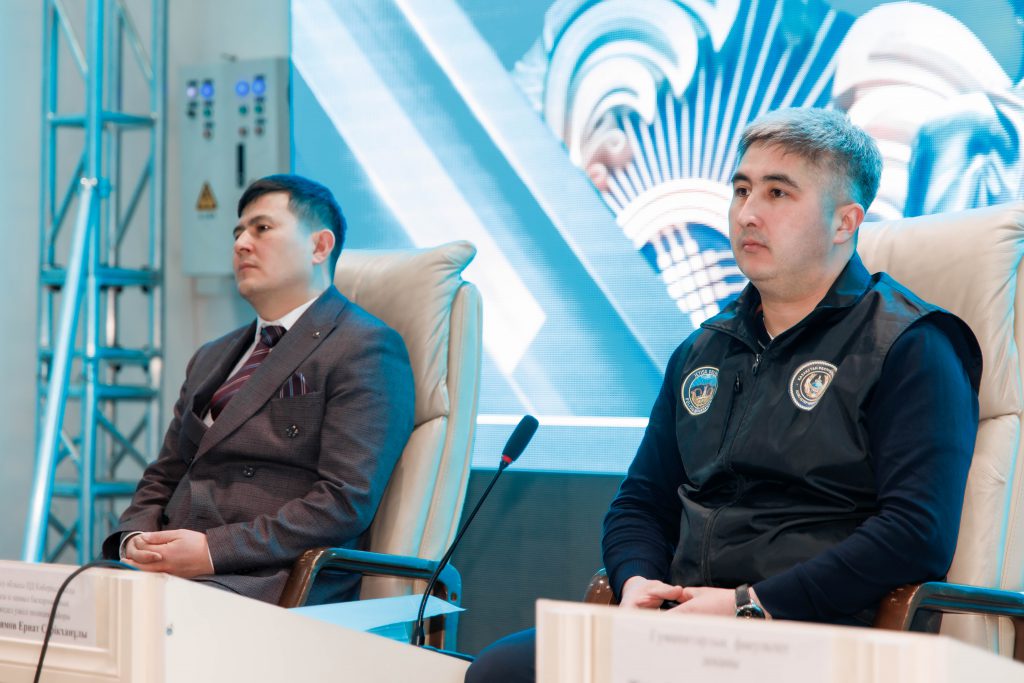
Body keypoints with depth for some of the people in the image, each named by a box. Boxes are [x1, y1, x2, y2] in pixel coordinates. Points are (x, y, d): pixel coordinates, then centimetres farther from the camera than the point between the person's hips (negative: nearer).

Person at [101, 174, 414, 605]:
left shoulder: (366, 349, 0)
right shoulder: (212, 358, 28)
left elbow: (348, 500, -11)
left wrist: (213, 550, -17)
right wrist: (135, 538, 3)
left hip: (271, 582, -7)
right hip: (169, 570, 7)